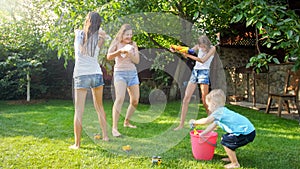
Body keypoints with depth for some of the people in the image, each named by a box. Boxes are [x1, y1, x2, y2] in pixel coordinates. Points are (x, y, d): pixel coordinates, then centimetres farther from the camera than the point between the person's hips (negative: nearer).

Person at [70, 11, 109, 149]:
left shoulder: (78, 33, 0)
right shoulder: (99, 38, 1)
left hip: (81, 76, -2)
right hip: (97, 74, 2)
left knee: (79, 111, -1)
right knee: (99, 107, 19)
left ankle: (77, 143, -1)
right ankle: (105, 135, 25)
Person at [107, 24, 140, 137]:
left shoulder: (133, 44, 10)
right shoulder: (116, 43, 0)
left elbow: (137, 60, 4)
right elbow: (109, 57, -11)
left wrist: (129, 54, -14)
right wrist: (120, 51, -24)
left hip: (132, 73, 6)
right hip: (120, 73, -5)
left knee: (135, 101, 9)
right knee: (120, 99, -23)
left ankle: (127, 122, 30)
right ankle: (114, 128, -22)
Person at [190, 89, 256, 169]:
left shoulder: (219, 112, -17)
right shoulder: (222, 112, 16)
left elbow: (206, 121, -24)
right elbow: (213, 125, 22)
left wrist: (195, 122, -8)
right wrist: (202, 134, 25)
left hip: (247, 133, -11)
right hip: (247, 130, 11)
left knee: (226, 142, -9)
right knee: (225, 138, 20)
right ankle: (232, 158, 30)